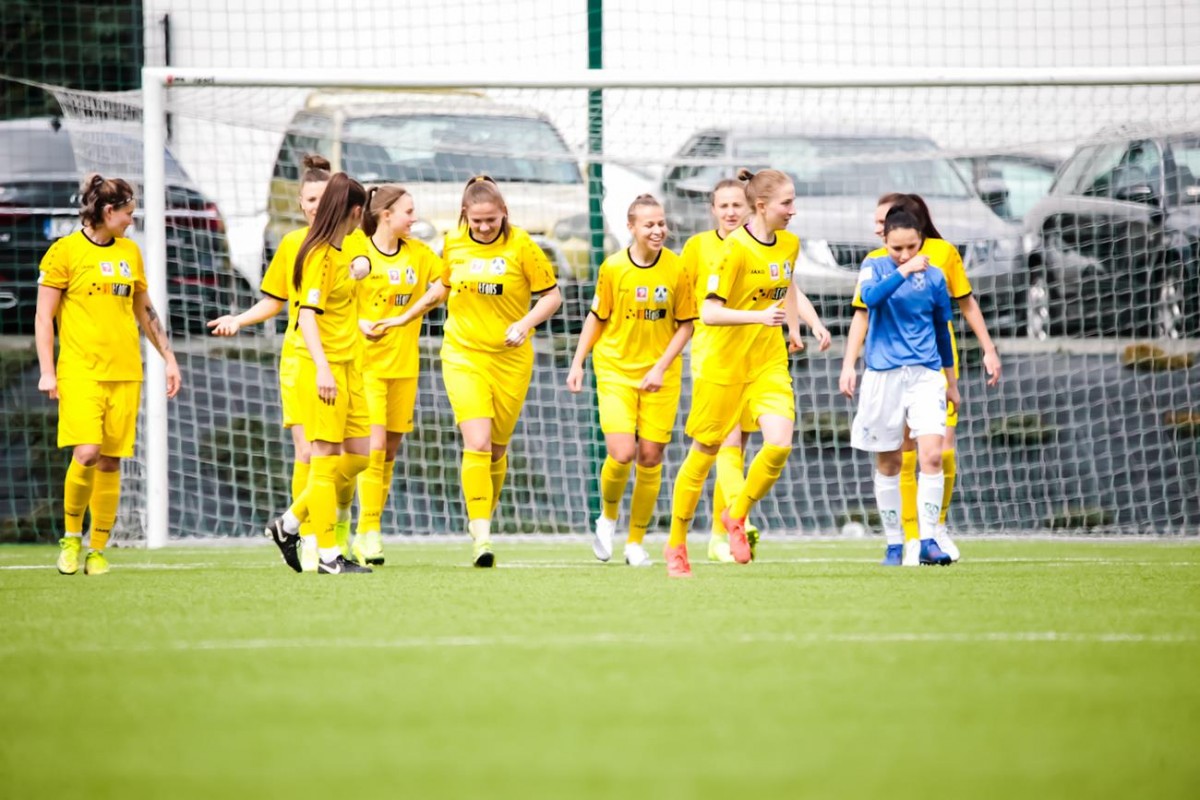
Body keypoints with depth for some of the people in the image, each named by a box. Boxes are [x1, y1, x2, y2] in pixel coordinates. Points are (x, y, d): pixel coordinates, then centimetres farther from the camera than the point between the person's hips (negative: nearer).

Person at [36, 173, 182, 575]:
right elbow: (44, 317, -2)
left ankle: (98, 550, 9)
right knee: (86, 454, -18)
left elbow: (144, 311, 24)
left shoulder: (129, 251, 14)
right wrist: (47, 371, -8)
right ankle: (71, 537, 2)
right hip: (80, 371, -5)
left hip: (125, 372, 5)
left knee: (111, 461, 2)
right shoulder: (65, 251, -3)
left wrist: (168, 358, 21)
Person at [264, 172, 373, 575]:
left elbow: (361, 259, 37)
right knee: (326, 458, -5)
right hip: (324, 366, -9)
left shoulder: (345, 247, 11)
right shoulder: (320, 254, -14)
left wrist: (359, 266, 15)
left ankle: (289, 524, 19)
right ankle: (328, 556, -2)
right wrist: (321, 368, -30)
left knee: (358, 456, 10)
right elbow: (306, 314, -22)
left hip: (348, 364, 9)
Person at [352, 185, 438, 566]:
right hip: (366, 361, -6)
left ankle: (371, 529, 15)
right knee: (374, 445, -15)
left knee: (391, 449, 7)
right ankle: (367, 533, -12)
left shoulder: (418, 253, 7)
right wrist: (358, 323, -20)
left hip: (404, 363, 6)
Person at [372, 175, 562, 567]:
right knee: (477, 443, -16)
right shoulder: (453, 245, 2)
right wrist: (405, 317, 23)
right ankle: (480, 536, -18)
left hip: (510, 359, 0)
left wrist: (526, 323, -17)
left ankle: (483, 518, 30)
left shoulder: (521, 246, -7)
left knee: (497, 448, 8)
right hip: (463, 356, 0)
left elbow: (552, 295, -2)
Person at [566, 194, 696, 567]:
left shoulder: (677, 269, -7)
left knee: (650, 458, 1)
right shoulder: (613, 267, -7)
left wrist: (661, 367, -10)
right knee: (622, 453, -16)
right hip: (615, 370, -1)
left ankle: (636, 542, 16)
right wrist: (577, 363, 5)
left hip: (660, 377, 1)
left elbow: (685, 325, 0)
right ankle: (608, 516, 14)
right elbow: (597, 317, 6)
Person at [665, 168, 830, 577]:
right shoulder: (735, 249, -17)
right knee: (704, 454, 5)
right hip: (724, 365, -5)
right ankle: (676, 545, 21)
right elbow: (709, 312, -21)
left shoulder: (789, 245, 3)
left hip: (769, 363, 5)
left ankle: (737, 516, 10)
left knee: (779, 444, -15)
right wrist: (759, 316, -32)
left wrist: (803, 324, 17)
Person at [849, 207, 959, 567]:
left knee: (932, 455, -15)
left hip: (926, 373, 0)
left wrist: (951, 381, 21)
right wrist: (904, 271, -30)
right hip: (883, 374, 0)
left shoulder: (934, 276, 4)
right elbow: (870, 297, -23)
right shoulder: (875, 267, 0)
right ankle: (894, 544, 15)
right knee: (888, 463, 6)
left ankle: (927, 540, -15)